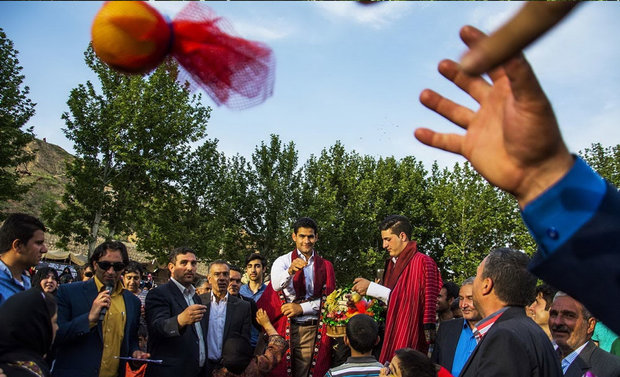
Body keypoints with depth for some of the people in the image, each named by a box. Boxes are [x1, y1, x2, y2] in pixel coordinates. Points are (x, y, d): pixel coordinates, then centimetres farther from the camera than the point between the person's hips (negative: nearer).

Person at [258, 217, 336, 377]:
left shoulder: (325, 266, 11)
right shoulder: (282, 261, 4)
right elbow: (277, 285, -17)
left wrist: (302, 308, -7)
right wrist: (291, 270, -36)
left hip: (313, 331, 1)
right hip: (286, 328, -1)